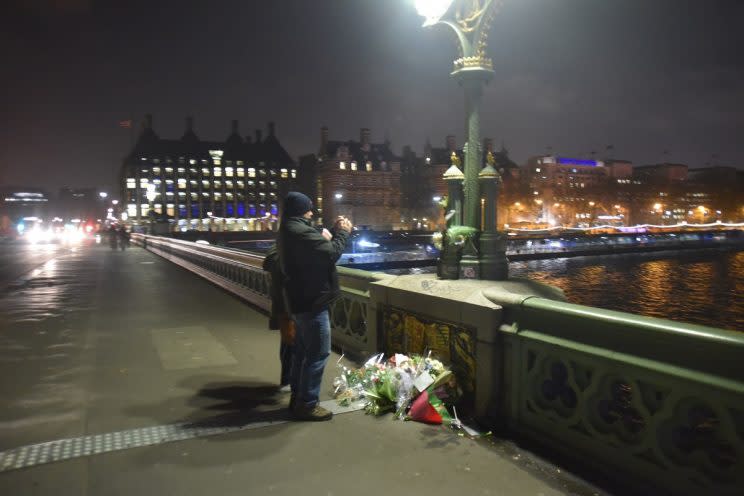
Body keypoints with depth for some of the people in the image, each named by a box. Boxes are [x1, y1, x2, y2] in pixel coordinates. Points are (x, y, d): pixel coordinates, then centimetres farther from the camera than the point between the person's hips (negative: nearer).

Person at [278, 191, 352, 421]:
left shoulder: (288, 231, 14)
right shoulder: (300, 232, -21)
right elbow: (332, 253, -20)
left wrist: (334, 232, 10)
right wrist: (343, 232, -6)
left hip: (299, 299, 11)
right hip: (312, 301, -11)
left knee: (303, 351, 18)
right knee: (318, 353, -4)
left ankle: (297, 397, 27)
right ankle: (307, 404, 3)